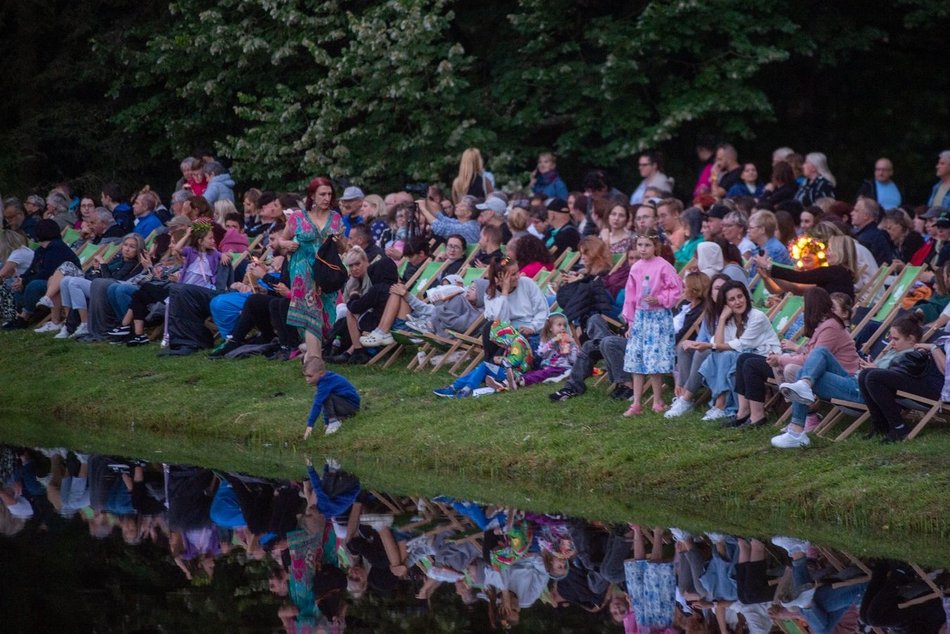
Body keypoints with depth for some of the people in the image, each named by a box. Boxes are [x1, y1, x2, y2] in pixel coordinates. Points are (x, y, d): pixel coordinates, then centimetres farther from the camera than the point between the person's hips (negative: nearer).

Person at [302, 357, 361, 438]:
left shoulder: (325, 384, -25)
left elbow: (317, 404, -28)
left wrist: (310, 425, -29)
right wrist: (326, 422, 8)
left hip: (352, 406, -10)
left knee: (325, 396, -25)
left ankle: (334, 421, -12)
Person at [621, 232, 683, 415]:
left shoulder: (663, 266, -9)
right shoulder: (636, 268, 8)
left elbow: (676, 289, -8)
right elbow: (630, 296, 12)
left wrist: (659, 300, -20)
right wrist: (630, 321, 12)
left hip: (659, 317, -5)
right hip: (640, 316, 5)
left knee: (655, 361, -5)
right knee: (635, 360, 4)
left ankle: (657, 401, 10)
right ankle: (636, 403, 8)